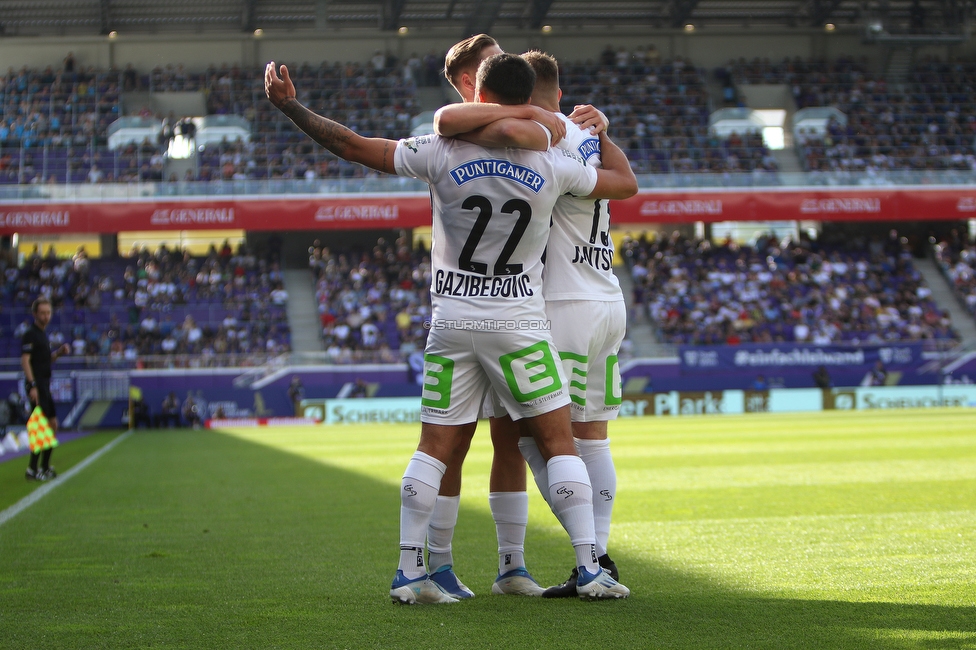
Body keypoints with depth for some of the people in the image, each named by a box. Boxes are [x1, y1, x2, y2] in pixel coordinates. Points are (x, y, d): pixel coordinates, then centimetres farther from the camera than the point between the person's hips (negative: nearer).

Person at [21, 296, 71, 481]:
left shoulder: (43, 334, 17)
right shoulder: (30, 335, -10)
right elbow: (25, 360, -18)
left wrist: (59, 352, 7)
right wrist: (32, 385, -25)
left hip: (45, 385, 9)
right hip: (36, 386, -9)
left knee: (53, 425, 12)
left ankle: (44, 467, 19)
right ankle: (32, 469, -9)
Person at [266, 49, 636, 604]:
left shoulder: (443, 152, -8)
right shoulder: (552, 165, -5)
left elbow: (353, 147, -3)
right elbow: (626, 184, 11)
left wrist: (291, 107, 8)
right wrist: (600, 132, 29)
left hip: (452, 321, 1)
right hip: (519, 322, -1)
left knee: (436, 448, 7)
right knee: (559, 442, 4)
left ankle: (410, 572, 6)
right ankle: (591, 569, 0)